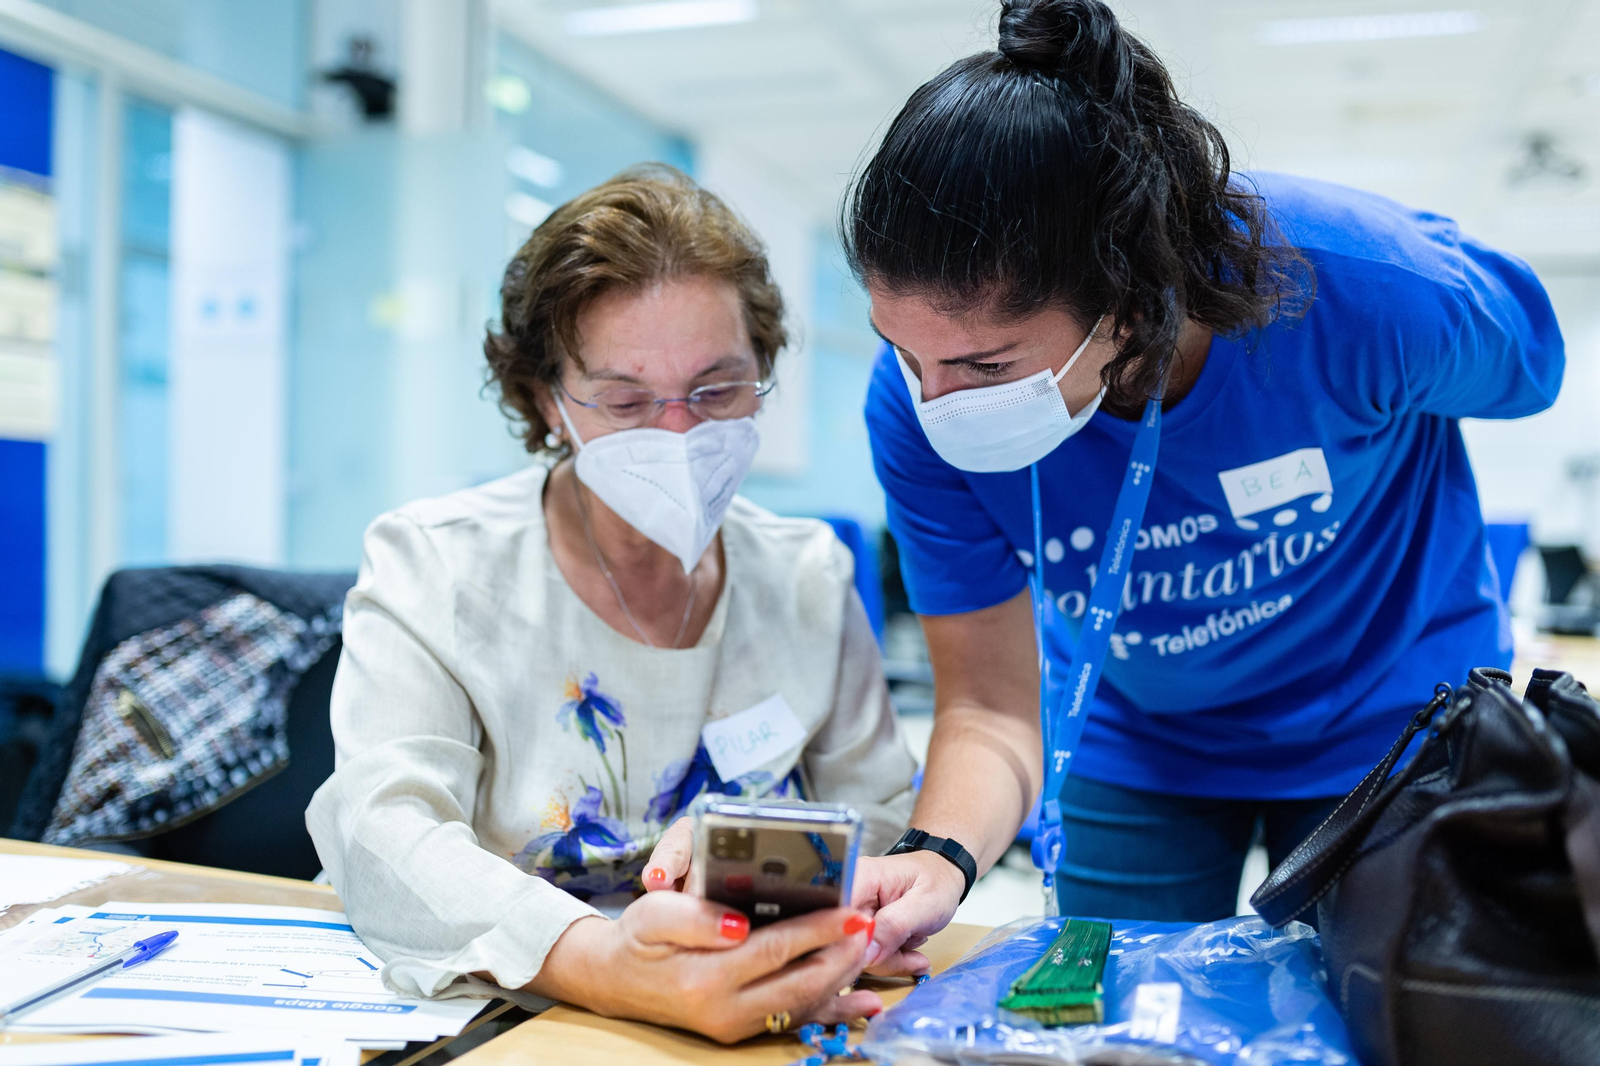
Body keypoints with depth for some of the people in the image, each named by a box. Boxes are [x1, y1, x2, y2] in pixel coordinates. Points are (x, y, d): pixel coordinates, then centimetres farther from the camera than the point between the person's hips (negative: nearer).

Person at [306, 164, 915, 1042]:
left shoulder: (811, 581, 4)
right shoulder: (429, 568, -6)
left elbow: (882, 827, 6)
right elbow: (382, 832, -19)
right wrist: (597, 963, -36)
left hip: (772, 1026, 4)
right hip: (486, 1030, -3)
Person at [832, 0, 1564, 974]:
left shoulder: (1362, 285, -34)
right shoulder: (916, 401, -27)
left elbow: (1530, 365, -8)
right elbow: (991, 708, -21)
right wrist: (938, 855, -42)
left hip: (1387, 726, -1)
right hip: (1136, 752, 2)